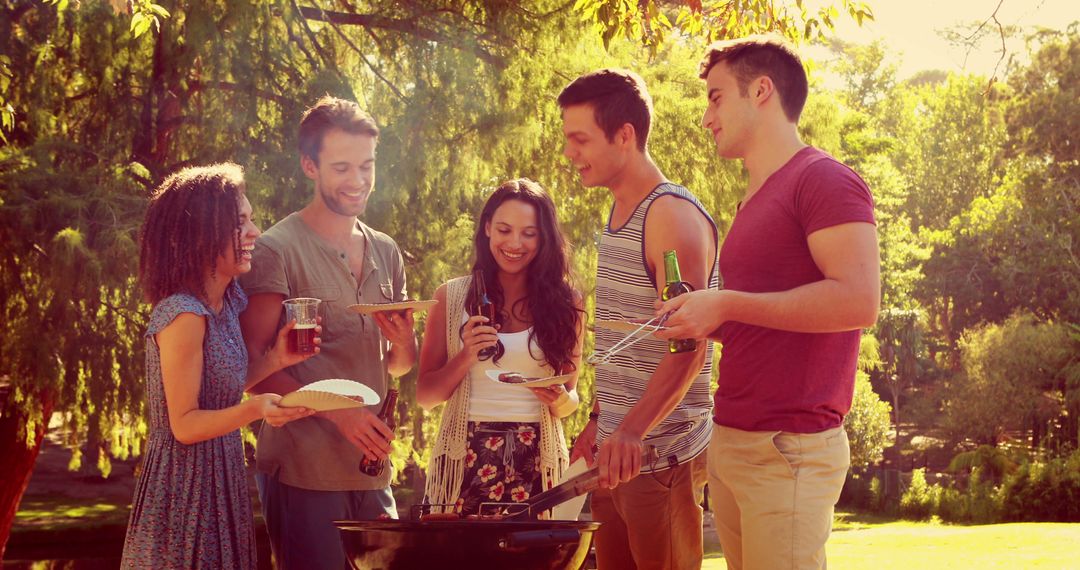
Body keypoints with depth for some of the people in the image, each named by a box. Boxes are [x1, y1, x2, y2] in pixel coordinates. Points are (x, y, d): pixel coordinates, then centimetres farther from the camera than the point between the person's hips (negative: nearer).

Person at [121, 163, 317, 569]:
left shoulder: (225, 304, 6)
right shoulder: (183, 316, -20)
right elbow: (185, 424, -19)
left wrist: (274, 360, 2)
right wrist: (255, 410, -33)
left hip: (218, 483, 9)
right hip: (185, 494, -9)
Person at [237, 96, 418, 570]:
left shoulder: (386, 252, 15)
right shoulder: (277, 250, -6)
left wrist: (404, 345, -3)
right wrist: (337, 414, -21)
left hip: (371, 474, 6)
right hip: (302, 472, -6)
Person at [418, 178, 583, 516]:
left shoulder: (565, 304, 7)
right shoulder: (452, 297, 6)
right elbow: (424, 395, 6)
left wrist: (560, 401, -8)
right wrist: (467, 356, -10)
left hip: (537, 461, 0)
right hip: (466, 460, 0)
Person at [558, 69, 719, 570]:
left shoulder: (673, 216, -14)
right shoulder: (618, 217, 15)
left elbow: (688, 348, -23)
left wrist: (633, 431, -34)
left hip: (663, 456, -9)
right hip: (618, 452, 9)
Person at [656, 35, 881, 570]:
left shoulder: (823, 180, -8)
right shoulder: (755, 200, 20)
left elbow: (858, 301, -21)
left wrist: (725, 305, -17)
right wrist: (704, 319, 10)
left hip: (790, 448, -9)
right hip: (730, 444, 9)